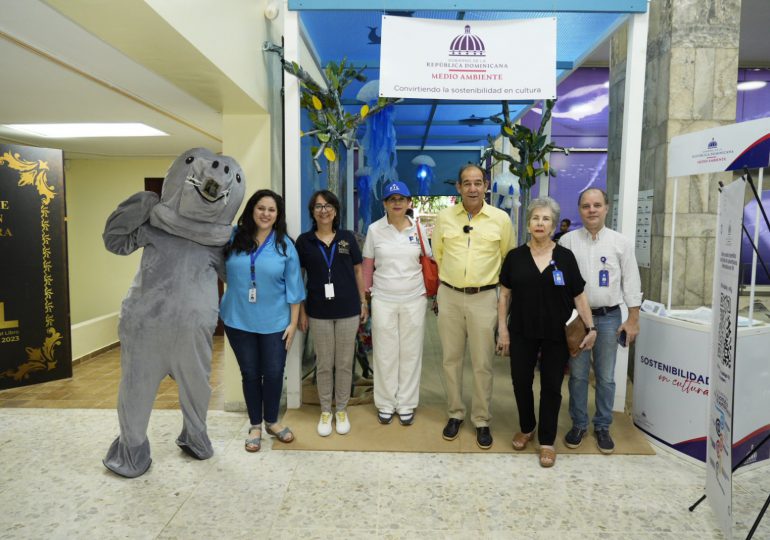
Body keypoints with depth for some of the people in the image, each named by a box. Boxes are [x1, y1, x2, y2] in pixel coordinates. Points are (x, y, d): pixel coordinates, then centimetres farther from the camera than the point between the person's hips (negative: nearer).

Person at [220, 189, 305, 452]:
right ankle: (255, 425, 30)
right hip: (239, 320, 1)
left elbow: (293, 288, -2)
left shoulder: (285, 245, -4)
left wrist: (293, 323, -3)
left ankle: (271, 421, 32)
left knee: (274, 373, 8)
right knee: (250, 373, 12)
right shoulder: (233, 237, -4)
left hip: (274, 322, 0)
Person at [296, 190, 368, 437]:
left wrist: (363, 302, 4)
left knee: (345, 363, 10)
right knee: (324, 364, 10)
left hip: (348, 310, 1)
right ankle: (325, 411, 26)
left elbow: (358, 271, 7)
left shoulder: (348, 238, 2)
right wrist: (301, 311, -1)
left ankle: (342, 410, 26)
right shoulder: (304, 241, 0)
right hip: (319, 312, -1)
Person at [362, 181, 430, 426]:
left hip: (414, 300, 1)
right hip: (383, 301, -1)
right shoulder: (374, 229, -1)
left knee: (411, 353, 9)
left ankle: (407, 404, 24)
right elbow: (367, 266, 4)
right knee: (385, 354, 7)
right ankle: (385, 404, 23)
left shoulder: (418, 228, 1)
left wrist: (428, 292, 5)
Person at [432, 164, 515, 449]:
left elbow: (509, 259, 8)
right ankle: (455, 413, 27)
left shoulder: (501, 219, -2)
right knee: (451, 359, 11)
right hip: (449, 296, 2)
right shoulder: (444, 217, 1)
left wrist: (486, 277, 8)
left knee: (482, 363, 5)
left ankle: (482, 420, 21)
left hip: (483, 298, -1)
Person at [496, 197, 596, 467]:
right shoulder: (515, 256, 0)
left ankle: (547, 441, 21)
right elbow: (505, 294, 3)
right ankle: (526, 428, 33)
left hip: (556, 335, -1)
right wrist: (502, 328, -2)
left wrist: (591, 327, -6)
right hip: (522, 333, 1)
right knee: (521, 382, 9)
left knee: (551, 386, 6)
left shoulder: (565, 257, -1)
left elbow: (579, 295, 1)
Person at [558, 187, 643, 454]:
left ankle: (603, 427, 23)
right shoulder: (567, 241, 2)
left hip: (609, 317, 0)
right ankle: (578, 425, 22)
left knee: (606, 377, 8)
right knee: (577, 375, 8)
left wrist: (633, 319, 0)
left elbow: (631, 281, 3)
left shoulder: (621, 242, 2)